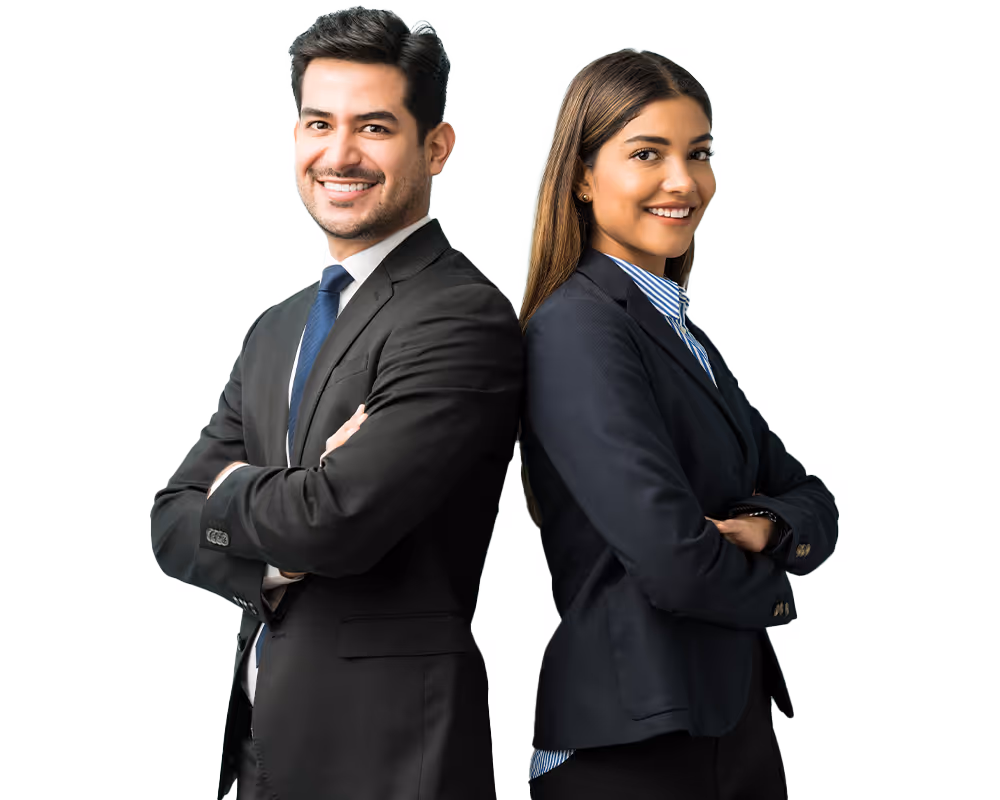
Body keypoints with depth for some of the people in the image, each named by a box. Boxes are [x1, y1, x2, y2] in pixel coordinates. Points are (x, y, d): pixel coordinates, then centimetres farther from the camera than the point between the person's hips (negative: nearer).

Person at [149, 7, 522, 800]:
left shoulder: (465, 316, -15)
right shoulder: (276, 331, 12)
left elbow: (338, 520, -24)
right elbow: (173, 525, 7)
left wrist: (234, 489, -4)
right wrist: (277, 556, -13)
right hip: (264, 736, 7)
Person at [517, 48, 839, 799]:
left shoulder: (685, 335, 12)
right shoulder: (577, 328, -15)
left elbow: (814, 504, 11)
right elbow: (670, 556, -24)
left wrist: (764, 530, -12)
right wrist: (769, 590, -4)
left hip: (733, 722, 8)